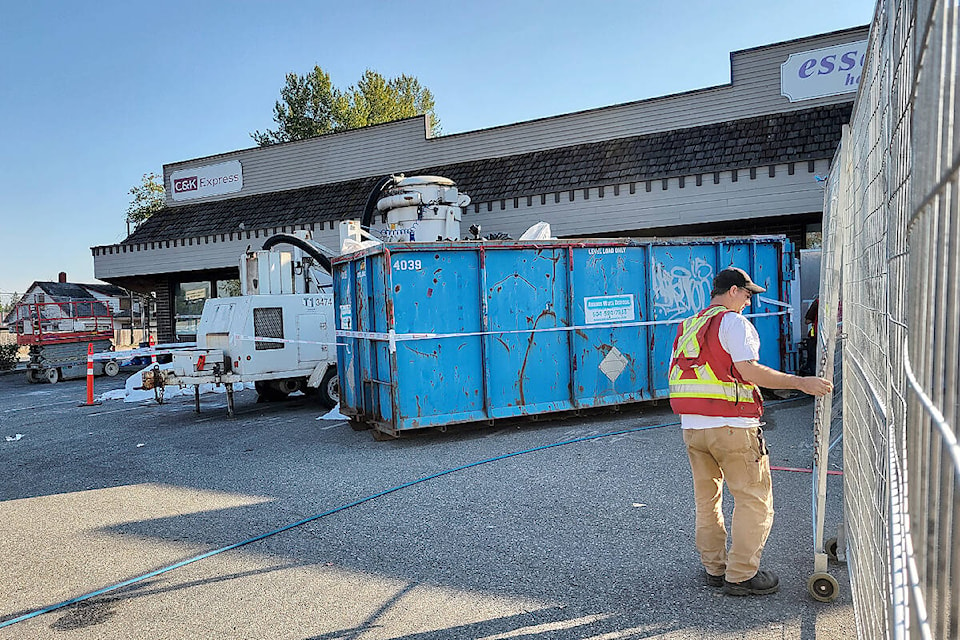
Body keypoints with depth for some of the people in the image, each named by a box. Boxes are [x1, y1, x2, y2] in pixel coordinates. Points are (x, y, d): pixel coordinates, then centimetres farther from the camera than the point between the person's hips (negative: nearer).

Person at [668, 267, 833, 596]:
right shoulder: (733, 322, -7)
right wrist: (801, 383, -17)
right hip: (732, 427, -8)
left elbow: (674, 377, 15)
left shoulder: (687, 327, 17)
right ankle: (741, 575, 7)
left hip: (691, 427, 8)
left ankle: (713, 568, 25)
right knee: (755, 499, 4)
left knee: (707, 500, 17)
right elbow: (749, 369, -19)